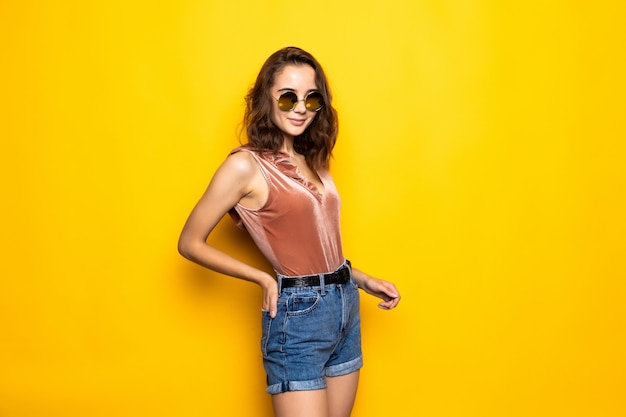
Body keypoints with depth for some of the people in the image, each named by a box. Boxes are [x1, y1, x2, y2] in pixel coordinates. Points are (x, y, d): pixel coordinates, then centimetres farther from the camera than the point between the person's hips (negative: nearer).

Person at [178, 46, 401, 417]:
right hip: (298, 315, -7)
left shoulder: (310, 160, 10)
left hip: (346, 306, 7)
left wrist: (364, 280, 9)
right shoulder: (246, 165, -11)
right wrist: (264, 279, -8)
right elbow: (191, 243, -7)